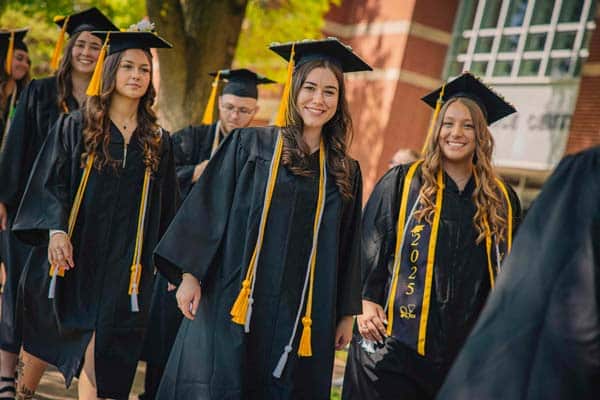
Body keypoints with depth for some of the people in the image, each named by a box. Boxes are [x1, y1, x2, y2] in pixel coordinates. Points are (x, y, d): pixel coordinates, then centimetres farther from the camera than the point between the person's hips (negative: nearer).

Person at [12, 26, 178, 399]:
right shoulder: (74, 127, 1)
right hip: (75, 254, -2)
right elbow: (50, 182, -5)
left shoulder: (158, 142, 8)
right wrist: (56, 230, -19)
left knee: (107, 349, -3)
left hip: (125, 265, 2)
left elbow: (165, 209, 13)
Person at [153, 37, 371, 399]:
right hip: (233, 303, -2)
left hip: (302, 317, 3)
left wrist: (346, 315, 13)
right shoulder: (248, 145, 2)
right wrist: (191, 275, -7)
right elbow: (208, 211, 0)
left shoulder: (345, 172, 10)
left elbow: (346, 251, 13)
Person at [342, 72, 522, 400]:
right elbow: (369, 245, 1)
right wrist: (366, 300, -9)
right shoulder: (401, 183, 3)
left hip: (466, 346, 2)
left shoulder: (502, 200, 10)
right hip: (394, 336, -2)